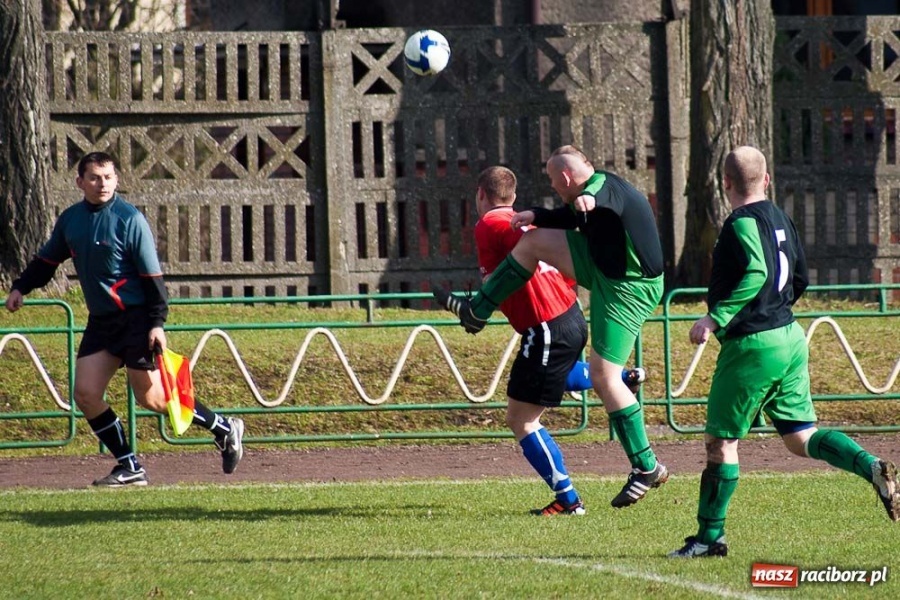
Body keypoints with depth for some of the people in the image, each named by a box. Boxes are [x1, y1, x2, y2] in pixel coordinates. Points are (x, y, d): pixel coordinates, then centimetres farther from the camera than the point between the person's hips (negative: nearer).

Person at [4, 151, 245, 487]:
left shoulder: (130, 220, -13)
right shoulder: (70, 220, 6)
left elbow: (152, 276, -12)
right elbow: (47, 259, 20)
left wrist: (157, 323, -16)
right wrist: (21, 288, 6)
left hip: (135, 318, -7)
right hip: (100, 320, 7)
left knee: (150, 397, -7)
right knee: (85, 393, -4)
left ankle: (225, 430, 11)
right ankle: (129, 467, 6)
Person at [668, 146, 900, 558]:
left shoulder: (742, 223, -13)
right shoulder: (781, 219, 13)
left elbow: (756, 273, -29)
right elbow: (800, 279, 20)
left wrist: (716, 319, -28)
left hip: (752, 345, -8)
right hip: (790, 337, 8)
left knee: (720, 440, 3)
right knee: (799, 437, 11)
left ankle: (710, 536, 8)